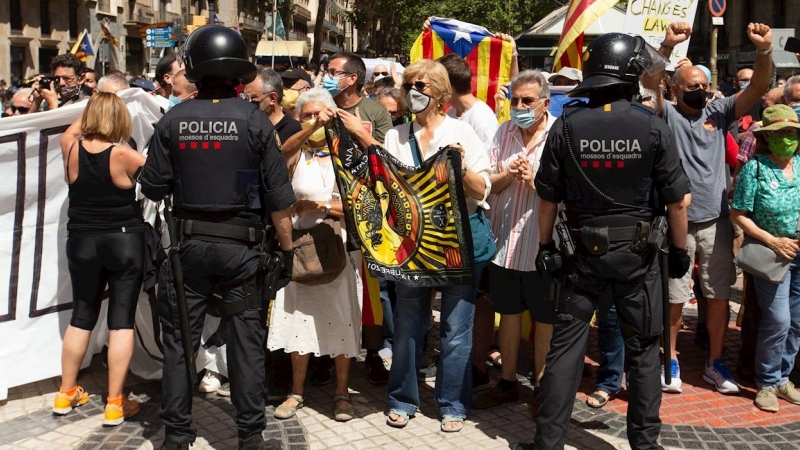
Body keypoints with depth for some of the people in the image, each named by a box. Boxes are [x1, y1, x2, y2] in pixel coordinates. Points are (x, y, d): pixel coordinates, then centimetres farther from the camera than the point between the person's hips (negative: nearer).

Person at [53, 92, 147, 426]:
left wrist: (97, 103, 25)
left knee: (81, 317, 17)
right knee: (121, 320, 1)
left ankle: (66, 393, 26)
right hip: (124, 241, -4)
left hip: (82, 242, 4)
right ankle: (115, 403, 4)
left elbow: (73, 129, 21)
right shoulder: (123, 154, -15)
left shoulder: (71, 147, -3)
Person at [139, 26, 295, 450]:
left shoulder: (172, 121, -4)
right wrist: (286, 248, 2)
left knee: (179, 341, 11)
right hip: (242, 245, -1)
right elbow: (278, 195, -7)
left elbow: (152, 187, 1)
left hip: (188, 244, 1)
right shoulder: (255, 121, -7)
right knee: (246, 341, 8)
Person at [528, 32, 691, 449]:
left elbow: (548, 197, -2)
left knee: (565, 346, 8)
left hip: (585, 251, 1)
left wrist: (546, 246, 9)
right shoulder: (654, 128, -9)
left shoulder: (566, 126, -7)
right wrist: (680, 249, 7)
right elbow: (677, 200, -5)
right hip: (638, 254, 0)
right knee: (643, 349, 13)